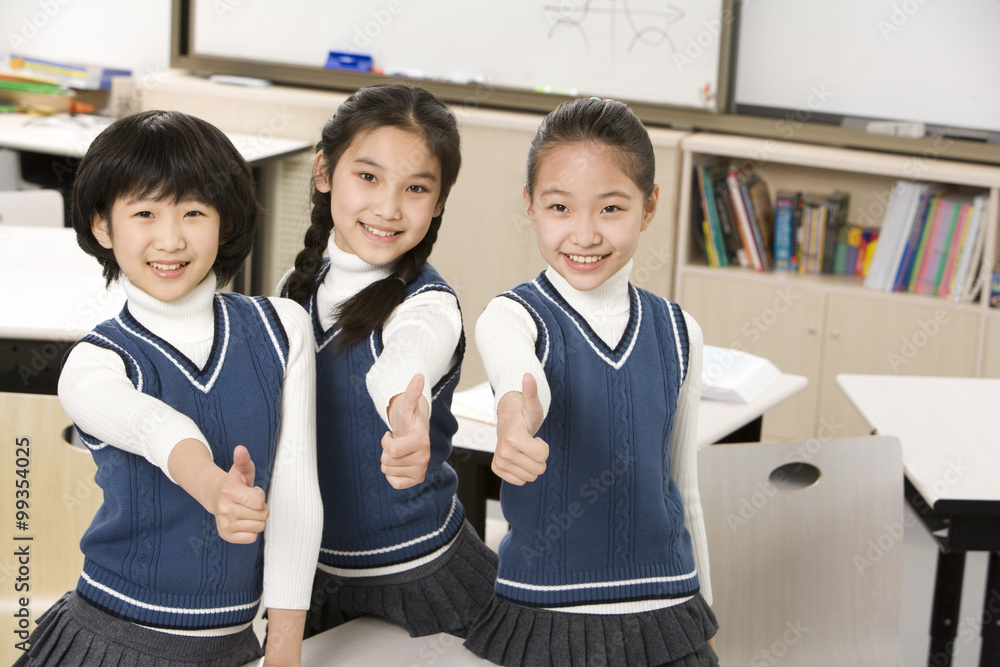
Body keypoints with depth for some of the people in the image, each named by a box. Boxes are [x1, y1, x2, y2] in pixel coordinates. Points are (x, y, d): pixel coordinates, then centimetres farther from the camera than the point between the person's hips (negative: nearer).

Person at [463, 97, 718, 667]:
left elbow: (683, 486, 11)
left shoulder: (677, 333, 2)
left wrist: (703, 618, 15)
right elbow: (522, 378, -34)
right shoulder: (512, 318, -10)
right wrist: (516, 421, -56)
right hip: (541, 614, -3)